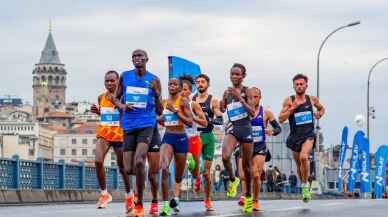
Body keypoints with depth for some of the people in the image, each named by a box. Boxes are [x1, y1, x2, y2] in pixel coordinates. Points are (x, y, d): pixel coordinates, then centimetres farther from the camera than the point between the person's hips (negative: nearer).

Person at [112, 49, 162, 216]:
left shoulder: (153, 80, 2)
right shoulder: (124, 76, 8)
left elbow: (159, 110, 4)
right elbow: (116, 98, 17)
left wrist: (156, 93, -14)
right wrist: (122, 106, -6)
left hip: (146, 124, -3)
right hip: (128, 126, 3)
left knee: (139, 161, -23)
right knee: (128, 169, -2)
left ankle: (139, 203, -13)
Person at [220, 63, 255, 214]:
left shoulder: (247, 91, -5)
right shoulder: (227, 92, 7)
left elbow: (252, 113, -12)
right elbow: (222, 110, 18)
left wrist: (240, 98, -21)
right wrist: (223, 101, -4)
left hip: (245, 129, -2)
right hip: (233, 128, 2)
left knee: (246, 164, 7)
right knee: (225, 156, -25)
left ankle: (248, 196, 23)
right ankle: (233, 180, 3)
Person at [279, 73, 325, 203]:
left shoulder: (312, 99, 5)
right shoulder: (289, 101, -1)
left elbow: (321, 108, 26)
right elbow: (281, 119, -5)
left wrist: (319, 114, 3)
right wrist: (292, 108, -16)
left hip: (309, 135, -2)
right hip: (295, 136, 2)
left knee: (303, 157, -27)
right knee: (299, 164, 13)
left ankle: (305, 186, -15)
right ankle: (304, 187, 34)